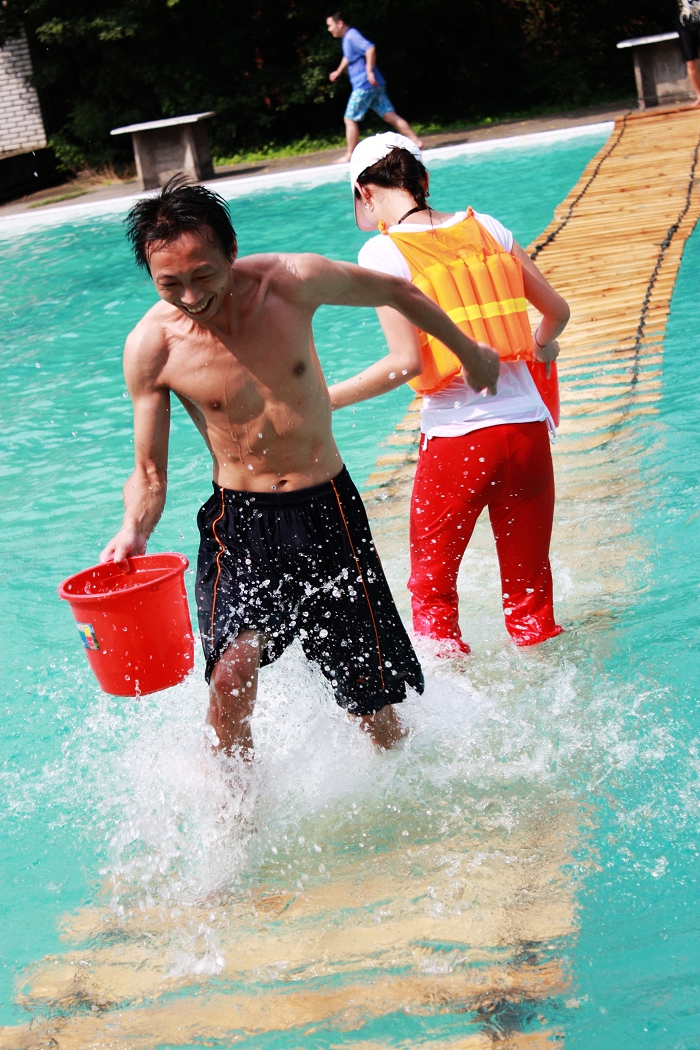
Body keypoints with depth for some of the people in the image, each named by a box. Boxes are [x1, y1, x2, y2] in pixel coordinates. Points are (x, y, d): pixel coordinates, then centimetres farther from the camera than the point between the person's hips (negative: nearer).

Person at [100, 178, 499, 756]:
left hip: (328, 510, 1)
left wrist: (470, 352, 20)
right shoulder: (151, 346, -13)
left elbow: (398, 292, 6)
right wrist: (133, 532, -24)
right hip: (239, 520, -1)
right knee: (233, 669, -27)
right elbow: (149, 473, -2)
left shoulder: (292, 281, -13)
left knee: (378, 709, 6)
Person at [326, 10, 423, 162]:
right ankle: (416, 141, 2)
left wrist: (370, 71, -27)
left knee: (350, 119, 0)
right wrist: (338, 72, 41)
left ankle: (350, 155, 4)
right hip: (375, 86, 10)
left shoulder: (352, 36, -14)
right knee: (391, 116, 6)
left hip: (364, 86, -10)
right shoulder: (347, 38, 17)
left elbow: (370, 48, -29)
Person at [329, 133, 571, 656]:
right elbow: (558, 310, 13)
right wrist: (541, 346, 35)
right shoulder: (484, 226, 8)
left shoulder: (383, 251, -6)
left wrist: (324, 399, -6)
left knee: (432, 589, 14)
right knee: (530, 590, 16)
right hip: (528, 428, 5)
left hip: (456, 439, -4)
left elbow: (407, 363, -15)